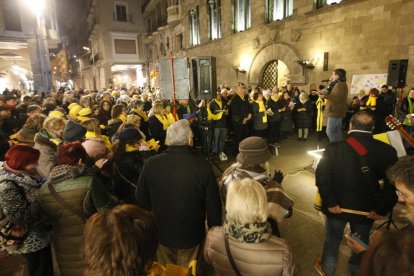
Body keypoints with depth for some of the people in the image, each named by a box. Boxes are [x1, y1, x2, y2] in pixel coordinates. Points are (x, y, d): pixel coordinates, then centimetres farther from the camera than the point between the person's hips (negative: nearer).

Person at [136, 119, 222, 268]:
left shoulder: (150, 163, -18)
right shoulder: (202, 165, -25)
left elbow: (141, 199, -5)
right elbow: (213, 204, -16)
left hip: (161, 232, 2)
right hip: (191, 233, -1)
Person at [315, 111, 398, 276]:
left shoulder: (333, 148, -17)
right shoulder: (387, 151, -12)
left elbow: (322, 177, -20)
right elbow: (393, 185, -12)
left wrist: (330, 202, -10)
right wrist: (382, 209, -5)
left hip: (337, 207, -1)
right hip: (367, 210, 1)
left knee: (332, 240, 23)